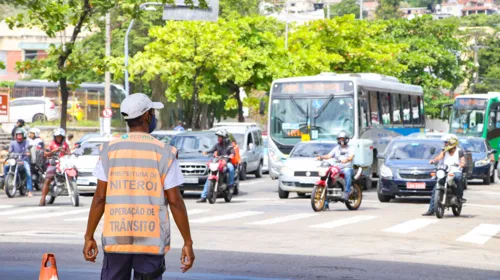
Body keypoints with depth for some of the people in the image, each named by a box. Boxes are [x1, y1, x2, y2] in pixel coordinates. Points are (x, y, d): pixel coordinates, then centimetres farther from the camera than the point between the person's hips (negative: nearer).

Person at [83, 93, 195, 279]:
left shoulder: (110, 149, 3)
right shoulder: (163, 153, -3)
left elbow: (99, 198, 0)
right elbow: (175, 202, -5)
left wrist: (89, 237, 7)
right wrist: (188, 243, 0)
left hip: (116, 238, 2)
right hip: (151, 240, -2)